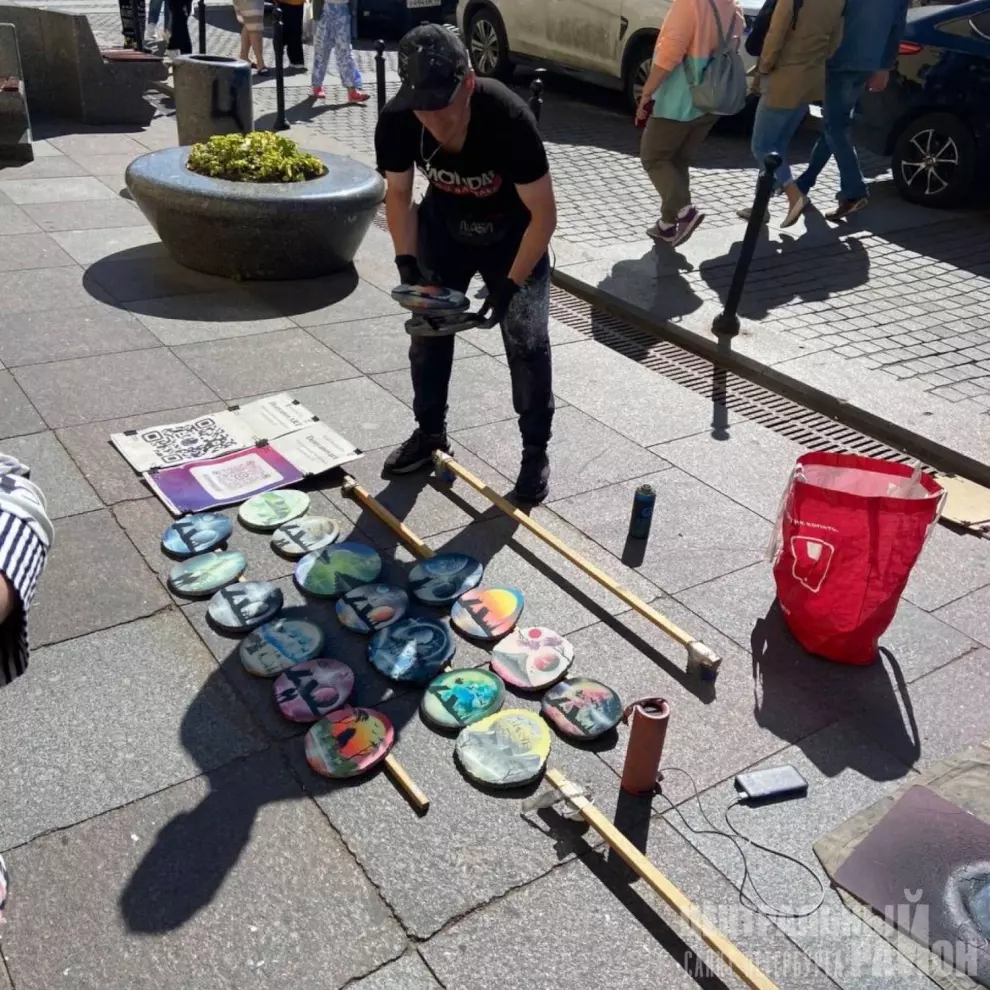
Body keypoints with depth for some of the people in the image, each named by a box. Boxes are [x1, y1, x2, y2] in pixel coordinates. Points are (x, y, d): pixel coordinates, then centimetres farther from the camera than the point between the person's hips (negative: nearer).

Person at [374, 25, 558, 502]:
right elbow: (399, 195, -6)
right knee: (426, 329, 6)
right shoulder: (395, 122, -25)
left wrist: (511, 285, -32)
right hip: (443, 225, 4)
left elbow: (543, 214, -27)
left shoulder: (508, 118, -36)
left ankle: (536, 452, 6)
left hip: (511, 232, -4)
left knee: (526, 341, -9)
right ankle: (430, 432, 26)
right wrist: (406, 262, -19)